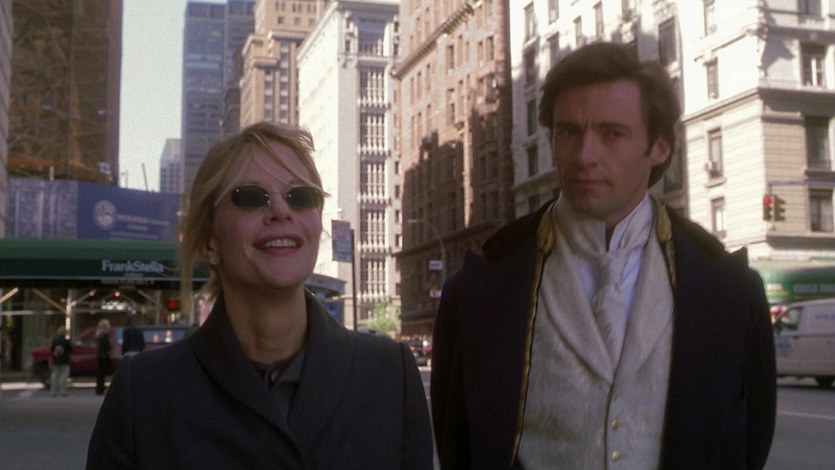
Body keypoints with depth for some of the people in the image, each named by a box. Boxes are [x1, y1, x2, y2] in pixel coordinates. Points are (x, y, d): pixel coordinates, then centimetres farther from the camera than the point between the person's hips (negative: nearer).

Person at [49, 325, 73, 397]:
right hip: (64, 361, -4)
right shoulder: (67, 341, -10)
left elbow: (51, 349, 6)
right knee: (63, 376, -2)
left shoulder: (54, 340, 0)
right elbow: (71, 350, -2)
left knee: (55, 376, 9)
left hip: (55, 361, 4)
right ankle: (62, 391, -6)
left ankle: (53, 391, 10)